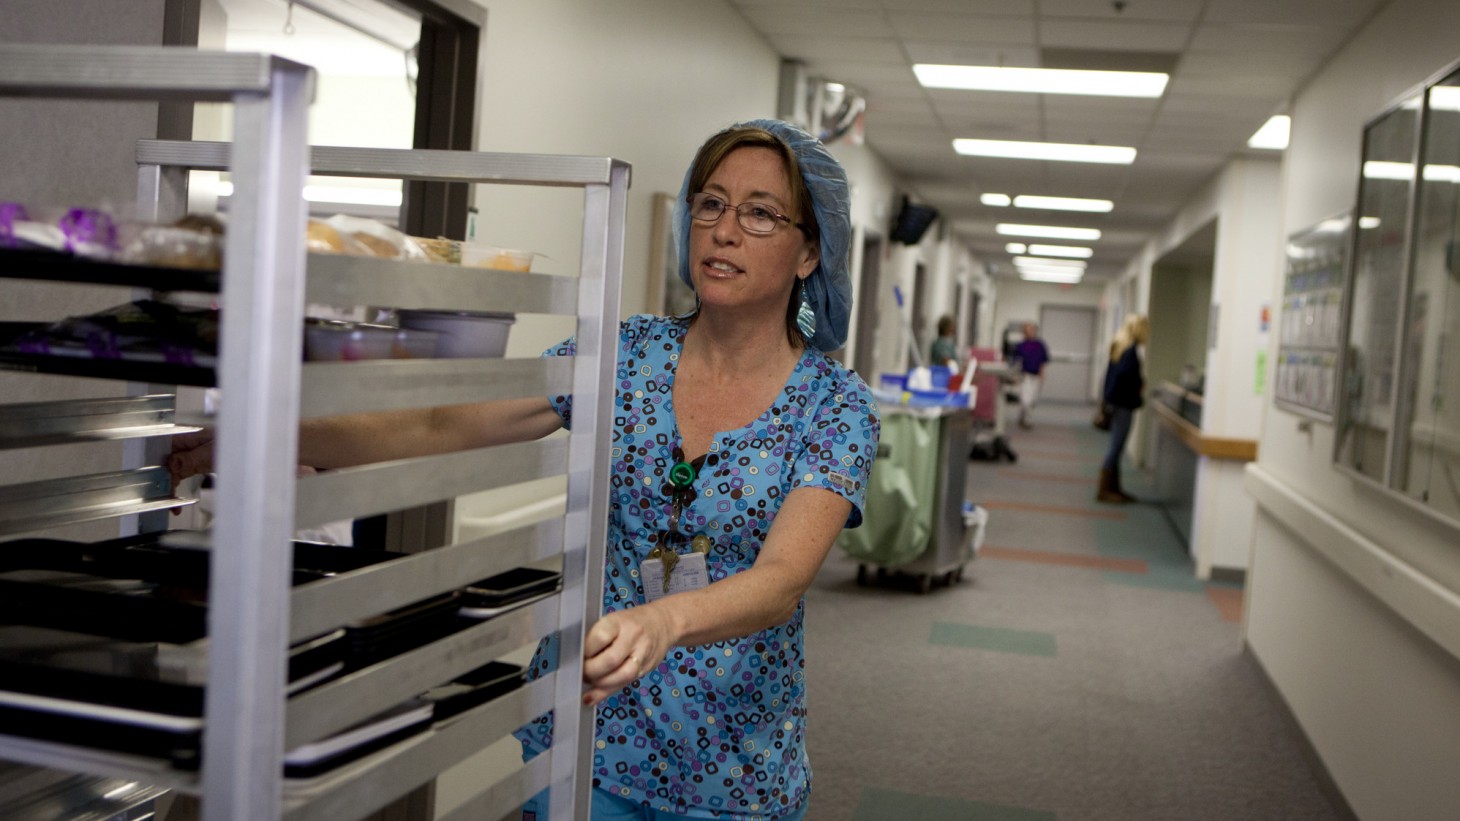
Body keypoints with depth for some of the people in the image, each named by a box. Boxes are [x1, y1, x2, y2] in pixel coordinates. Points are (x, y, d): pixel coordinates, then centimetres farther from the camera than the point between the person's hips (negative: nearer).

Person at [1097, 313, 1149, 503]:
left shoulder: (1119, 347, 11)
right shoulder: (1131, 350, -17)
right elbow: (1125, 374, -27)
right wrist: (1140, 383, -10)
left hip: (1116, 402, 10)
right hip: (1124, 404, -9)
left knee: (1116, 448, 14)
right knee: (1116, 447, -4)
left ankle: (1113, 488, 20)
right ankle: (1104, 490, -1)